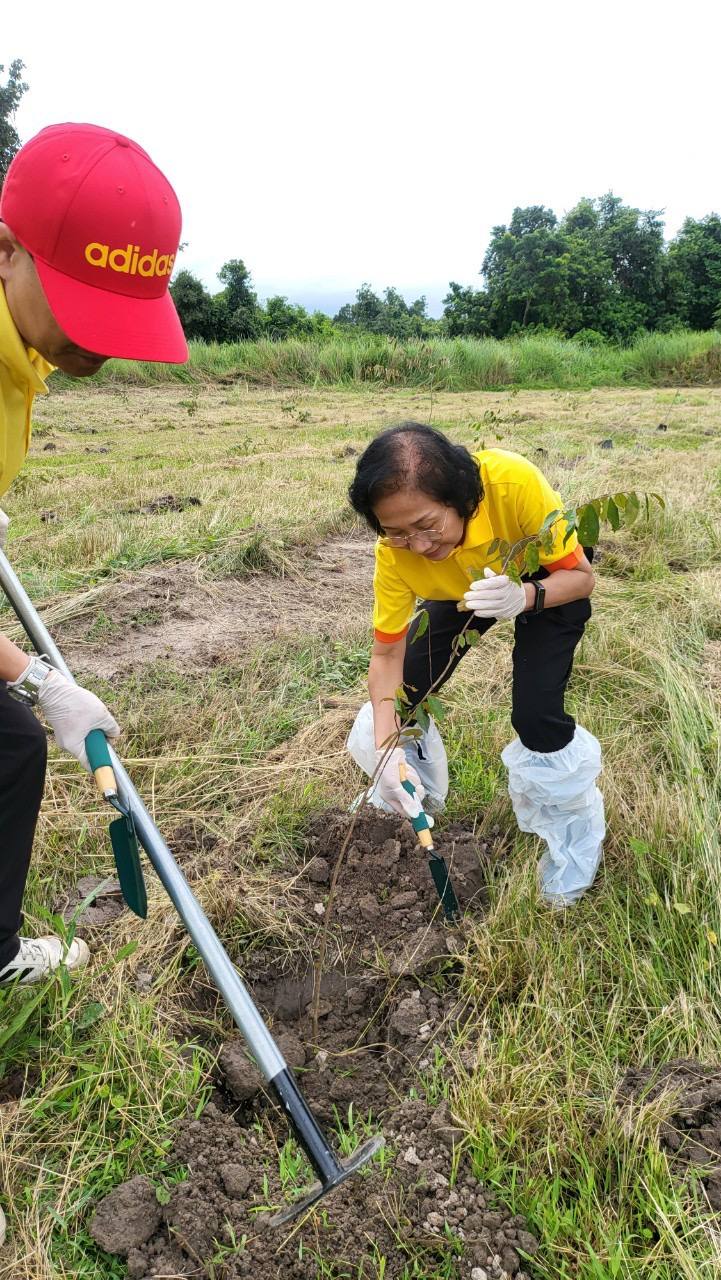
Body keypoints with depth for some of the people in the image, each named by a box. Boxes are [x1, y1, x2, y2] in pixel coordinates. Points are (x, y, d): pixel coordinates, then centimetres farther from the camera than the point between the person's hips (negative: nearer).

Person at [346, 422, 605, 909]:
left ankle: (576, 845, 10)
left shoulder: (514, 483, -41)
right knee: (402, 697, -6)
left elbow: (581, 576, -27)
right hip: (460, 591, 3)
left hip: (549, 580, -3)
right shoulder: (396, 551, -32)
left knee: (535, 717, -19)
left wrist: (523, 597, -48)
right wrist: (386, 748, -36)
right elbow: (388, 653, -23)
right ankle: (410, 807, 26)